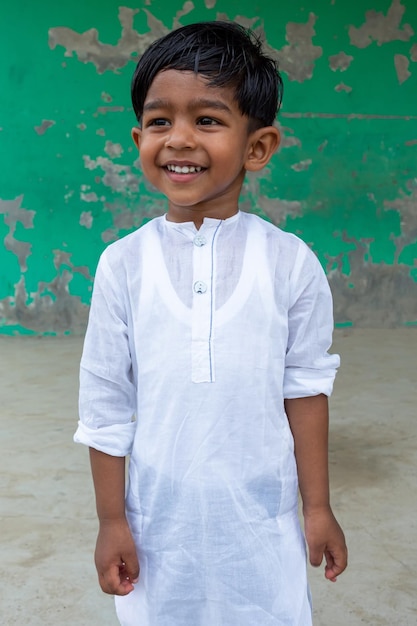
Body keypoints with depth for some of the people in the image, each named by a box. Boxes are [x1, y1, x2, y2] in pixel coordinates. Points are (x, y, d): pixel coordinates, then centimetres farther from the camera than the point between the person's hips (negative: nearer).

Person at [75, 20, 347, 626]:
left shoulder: (290, 263, -10)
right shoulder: (123, 264, -9)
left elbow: (305, 388, -2)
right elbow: (105, 406, -4)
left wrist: (318, 507, 3)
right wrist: (111, 519, 1)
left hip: (261, 520, 0)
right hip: (159, 521, 1)